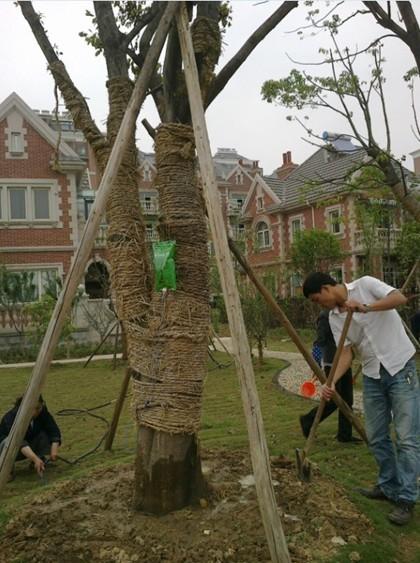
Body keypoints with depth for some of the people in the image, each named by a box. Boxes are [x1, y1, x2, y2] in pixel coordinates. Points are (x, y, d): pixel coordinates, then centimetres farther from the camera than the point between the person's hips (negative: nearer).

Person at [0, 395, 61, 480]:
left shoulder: (43, 412, -19)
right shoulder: (13, 416, -34)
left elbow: (54, 431, -22)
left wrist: (54, 450, -40)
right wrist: (35, 459, -58)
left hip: (30, 442, 4)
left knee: (47, 433, -21)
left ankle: (40, 460, -3)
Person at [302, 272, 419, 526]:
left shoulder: (365, 285, -9)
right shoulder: (334, 317, 5)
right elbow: (346, 353, 0)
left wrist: (366, 307, -35)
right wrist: (332, 382, -14)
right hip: (372, 375, 6)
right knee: (376, 437, 10)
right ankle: (389, 486, 28)